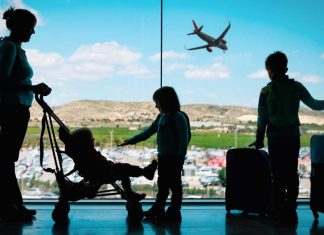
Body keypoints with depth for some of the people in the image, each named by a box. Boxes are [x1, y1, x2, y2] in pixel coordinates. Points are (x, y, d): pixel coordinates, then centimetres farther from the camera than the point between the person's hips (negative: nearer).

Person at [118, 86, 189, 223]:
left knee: (175, 185, 1)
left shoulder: (178, 117, -13)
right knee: (162, 185, 16)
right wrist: (130, 141, 13)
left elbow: (184, 138, -16)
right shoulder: (161, 117, 12)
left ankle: (174, 214, 9)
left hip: (174, 158, -8)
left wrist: (180, 158, -18)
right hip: (163, 156, 8)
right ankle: (157, 210, 26)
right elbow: (148, 132, 17)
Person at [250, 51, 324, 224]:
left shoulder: (266, 91, -5)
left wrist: (259, 140, 6)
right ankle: (290, 211, 8)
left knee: (278, 175, 6)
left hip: (275, 137, -2)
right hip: (293, 136, 2)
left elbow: (262, 119, -3)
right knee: (292, 174, 8)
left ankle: (280, 211, 6)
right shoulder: (296, 87, 0)